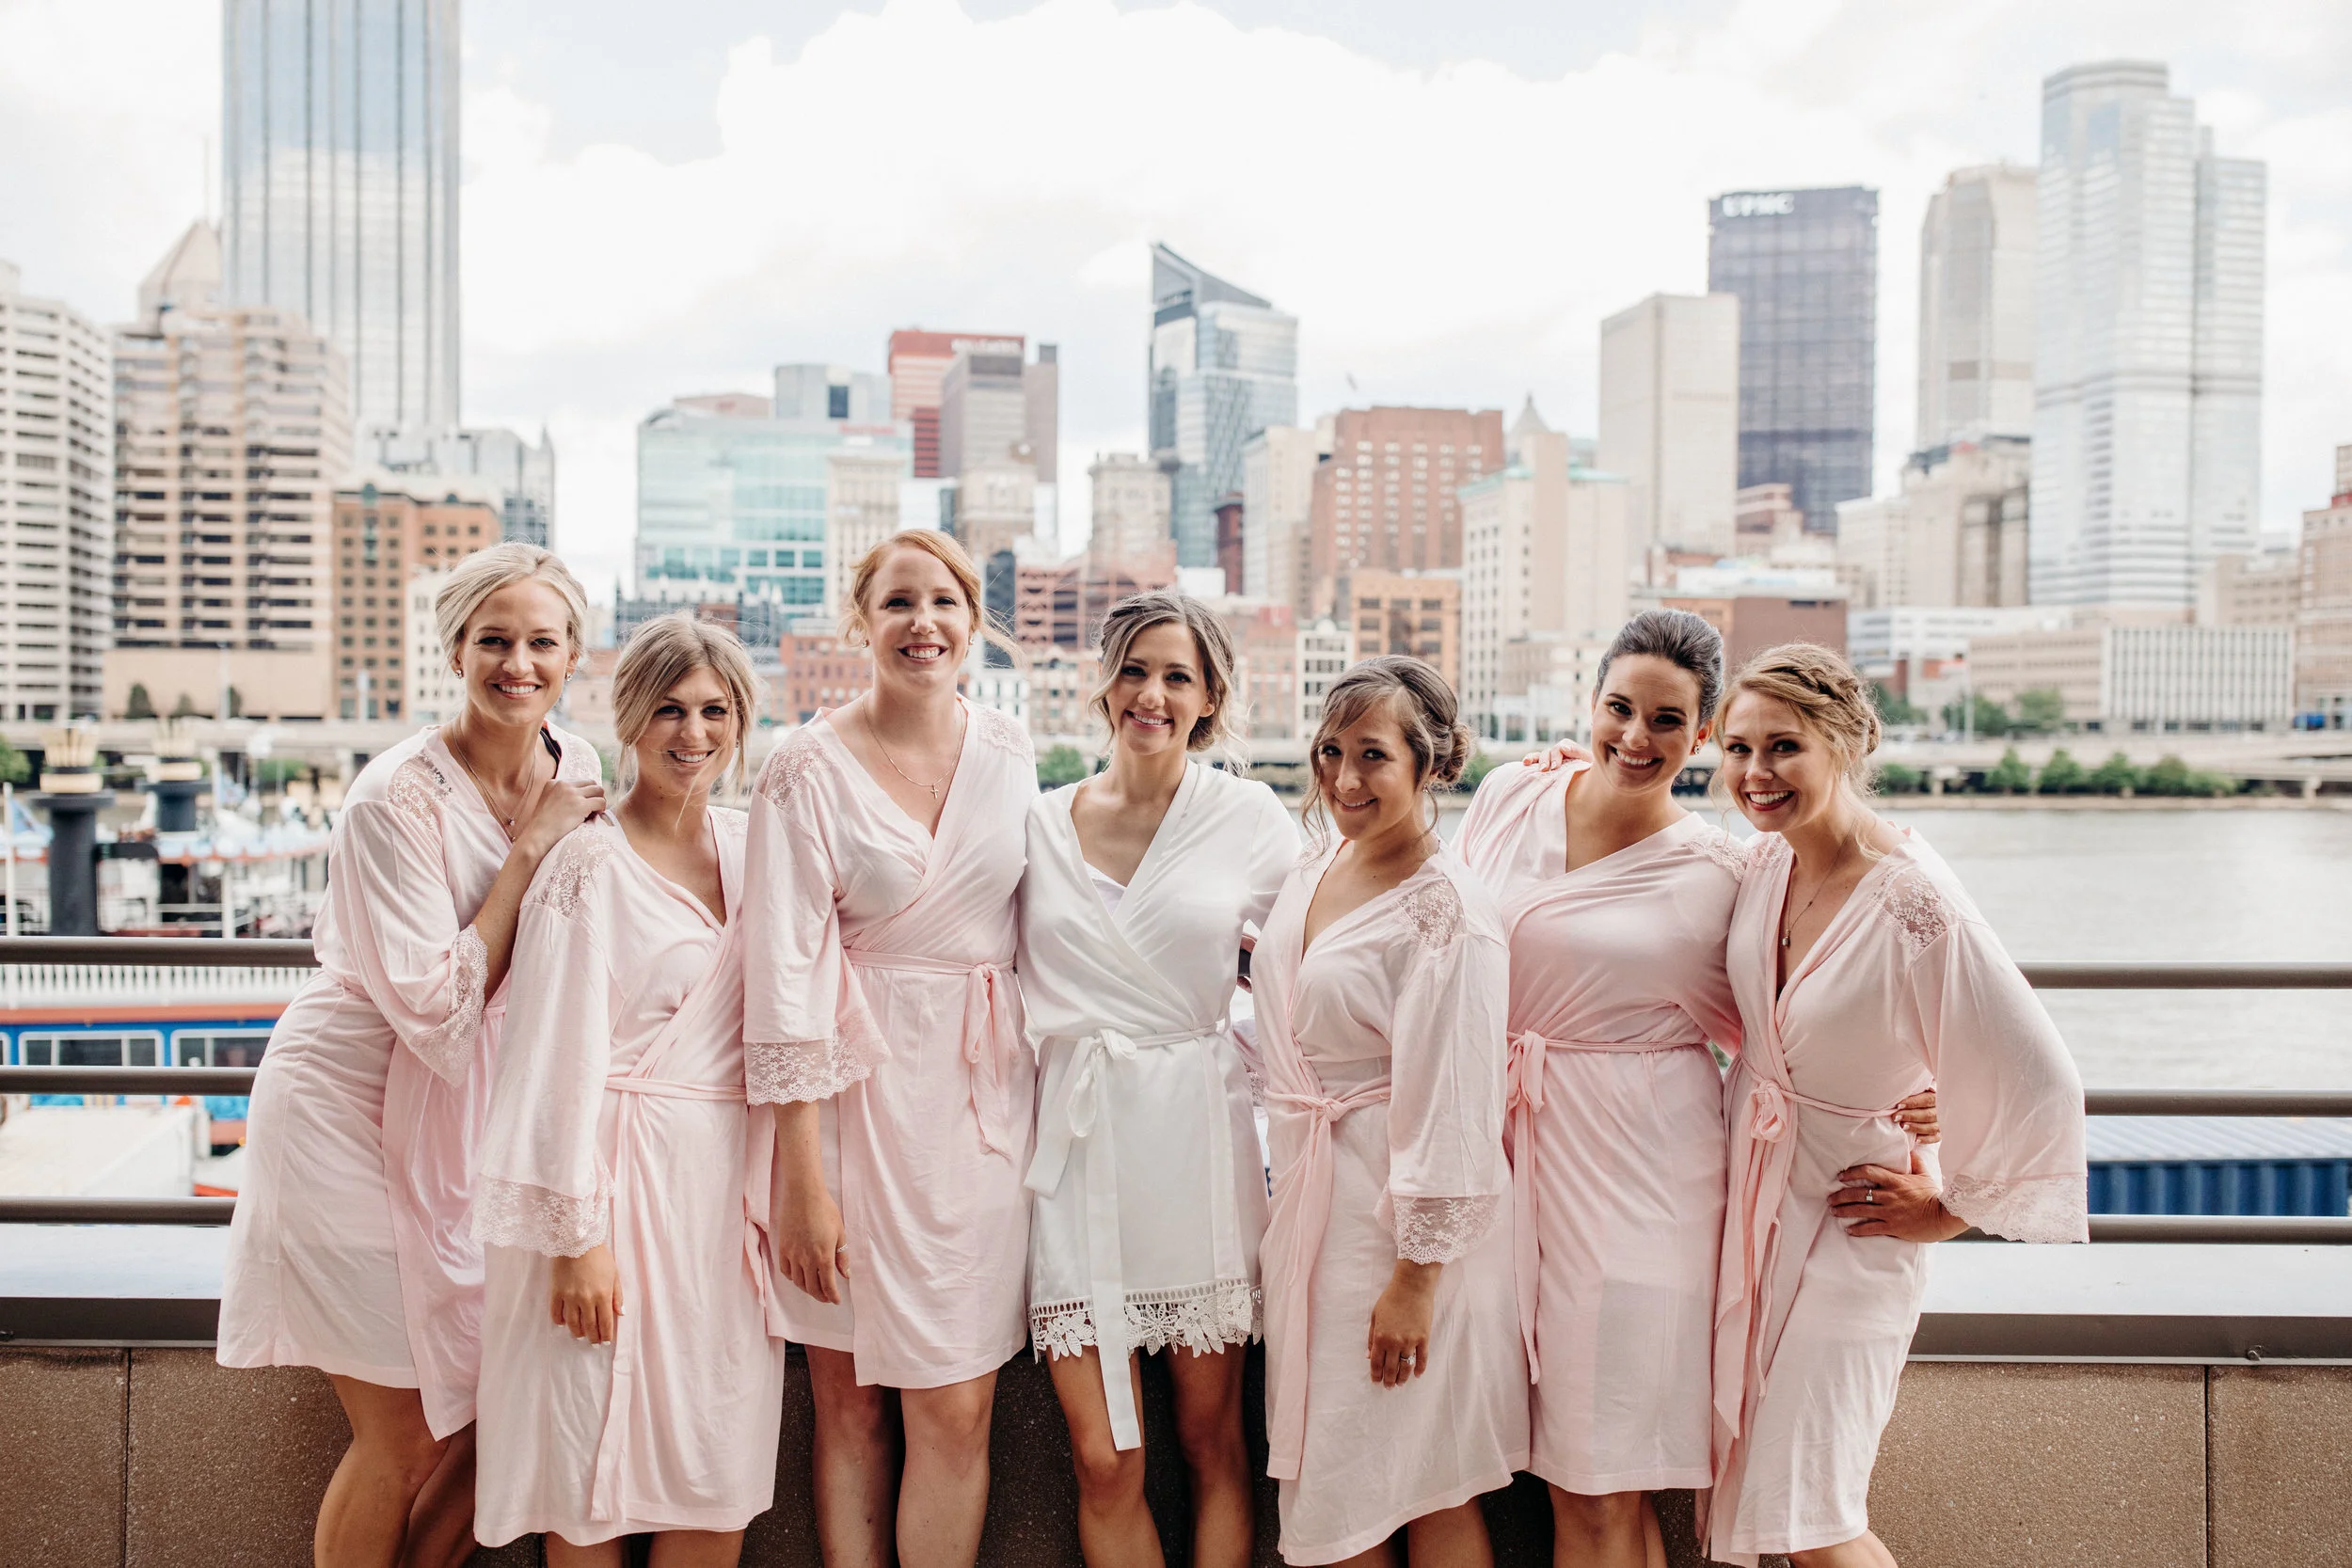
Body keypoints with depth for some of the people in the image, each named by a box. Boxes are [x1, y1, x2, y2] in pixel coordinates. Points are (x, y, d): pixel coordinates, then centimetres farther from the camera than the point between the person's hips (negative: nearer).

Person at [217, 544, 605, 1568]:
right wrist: (530, 850, -22)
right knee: (402, 1434, 1)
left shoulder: (575, 769, -1)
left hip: (473, 1115, 6)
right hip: (351, 1109, -6)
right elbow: (435, 1009, -23)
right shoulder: (398, 799, -20)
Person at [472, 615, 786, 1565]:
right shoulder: (592, 866, -9)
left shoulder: (747, 847, 9)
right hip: (625, 1174, -6)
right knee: (597, 1486, 2)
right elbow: (562, 1058, -12)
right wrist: (579, 1234, -14)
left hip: (729, 1181, 6)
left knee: (724, 1485, 6)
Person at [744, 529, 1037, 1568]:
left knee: (957, 1408, 3)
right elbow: (785, 976, -9)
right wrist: (802, 1175, -12)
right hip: (854, 1095, -3)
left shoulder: (1009, 752, 7)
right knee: (848, 1399, 6)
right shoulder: (810, 768, -5)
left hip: (983, 1093, 3)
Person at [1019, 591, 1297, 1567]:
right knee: (1103, 1460, 0)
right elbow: (1006, 980, 17)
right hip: (1079, 1144, 1)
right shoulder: (1042, 822, 7)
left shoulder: (1249, 817, 2)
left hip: (1198, 1138, -1)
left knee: (1212, 1439, 8)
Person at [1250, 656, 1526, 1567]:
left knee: (1428, 1490, 4)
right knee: (1329, 1490, 14)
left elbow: (1449, 1113, -19)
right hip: (1308, 1198, 8)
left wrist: (1415, 1278, -18)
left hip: (1404, 1213, -8)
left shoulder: (1446, 910, -18)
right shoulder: (1318, 869, 7)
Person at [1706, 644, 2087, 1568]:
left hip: (1846, 1218, -6)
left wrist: (1948, 1209, -9)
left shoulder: (1915, 907, -24)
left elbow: (2039, 1090, -22)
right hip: (1747, 1192, 7)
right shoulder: (1767, 862, -2)